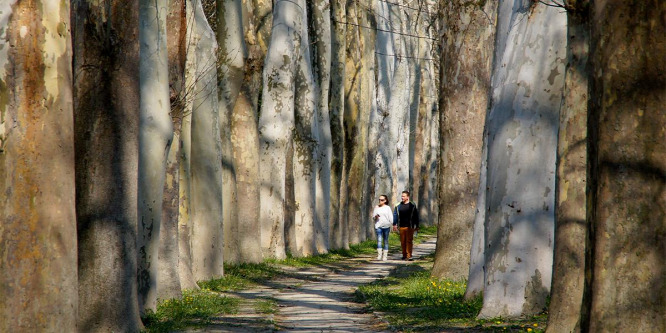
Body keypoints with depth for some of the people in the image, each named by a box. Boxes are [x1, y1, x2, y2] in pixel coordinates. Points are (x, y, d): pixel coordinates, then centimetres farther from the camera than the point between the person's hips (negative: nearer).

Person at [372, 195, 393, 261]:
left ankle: (385, 256, 7)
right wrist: (375, 217, -10)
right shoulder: (376, 207, 11)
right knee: (379, 240, -12)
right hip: (378, 226, 0)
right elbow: (373, 216, 12)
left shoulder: (387, 208, 6)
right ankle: (379, 255, -19)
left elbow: (390, 217, 4)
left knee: (386, 241, 4)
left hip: (386, 226, 0)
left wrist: (393, 225, -5)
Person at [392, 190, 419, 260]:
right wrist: (394, 224, 7)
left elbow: (416, 216, 5)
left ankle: (409, 256, -8)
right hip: (402, 226, 3)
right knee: (403, 241, 5)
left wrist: (417, 226, 3)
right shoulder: (398, 205, 10)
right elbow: (395, 215, 14)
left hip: (409, 227, -3)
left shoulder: (412, 205, 2)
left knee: (409, 241, -7)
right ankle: (404, 255, 14)